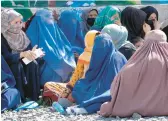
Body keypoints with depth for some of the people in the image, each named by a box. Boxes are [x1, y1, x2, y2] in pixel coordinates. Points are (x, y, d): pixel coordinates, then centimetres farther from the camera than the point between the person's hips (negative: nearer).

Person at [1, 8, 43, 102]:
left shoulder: (21, 34, -1)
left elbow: (29, 49, -6)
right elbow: (6, 57, -29)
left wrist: (32, 53, -31)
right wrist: (23, 54, -42)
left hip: (21, 62, 5)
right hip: (7, 66, -5)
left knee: (33, 64, -21)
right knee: (18, 67, -33)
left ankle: (33, 95, -16)